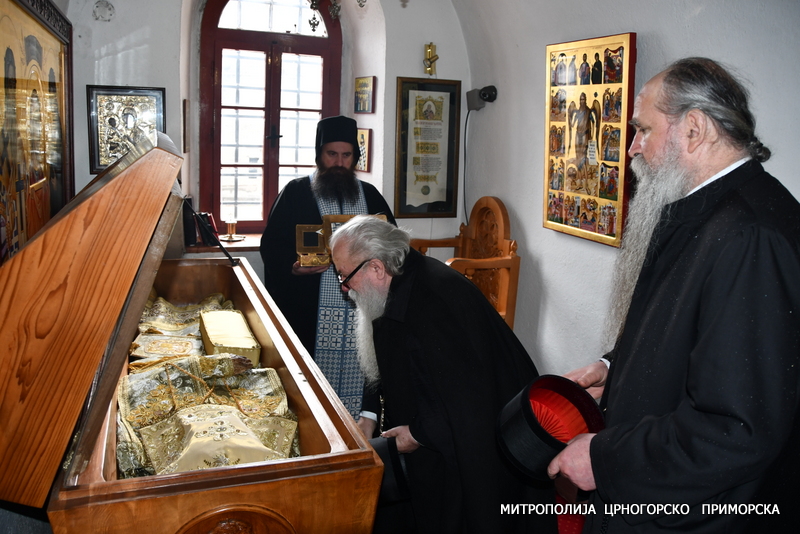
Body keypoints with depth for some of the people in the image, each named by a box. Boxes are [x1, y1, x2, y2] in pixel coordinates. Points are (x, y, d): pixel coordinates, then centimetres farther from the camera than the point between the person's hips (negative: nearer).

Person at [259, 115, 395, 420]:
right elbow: (270, 245, 3)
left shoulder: (370, 195, 15)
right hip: (309, 315, -2)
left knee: (356, 381, 3)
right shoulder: (296, 193, 6)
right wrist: (293, 266, -16)